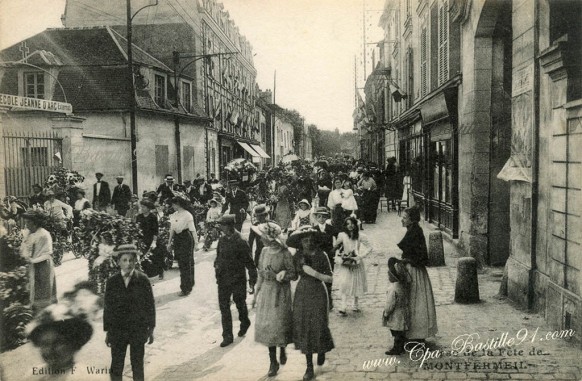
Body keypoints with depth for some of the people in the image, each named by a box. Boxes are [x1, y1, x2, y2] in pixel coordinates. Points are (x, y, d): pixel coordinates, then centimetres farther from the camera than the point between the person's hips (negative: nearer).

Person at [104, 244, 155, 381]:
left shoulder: (143, 280, -8)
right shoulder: (112, 282, -4)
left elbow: (150, 304, -2)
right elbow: (108, 307, 2)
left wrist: (151, 329, 0)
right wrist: (107, 332, 4)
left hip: (138, 329, -1)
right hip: (117, 330, 1)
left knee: (138, 365, 11)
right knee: (116, 366, 8)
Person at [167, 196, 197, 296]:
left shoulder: (187, 215, -12)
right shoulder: (174, 215, 8)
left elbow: (193, 230, -11)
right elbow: (172, 229, 14)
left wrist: (196, 242, -16)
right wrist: (169, 242, 13)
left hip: (187, 239, -7)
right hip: (177, 239, 7)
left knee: (186, 264, -5)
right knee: (181, 263, 12)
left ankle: (186, 288, 2)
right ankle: (189, 284, 26)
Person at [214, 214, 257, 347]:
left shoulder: (240, 242, -16)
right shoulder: (222, 240, 2)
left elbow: (249, 262, -12)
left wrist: (252, 279, -11)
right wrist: (217, 266, 3)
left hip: (237, 280, -5)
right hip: (223, 279, 5)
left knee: (240, 304, 14)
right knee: (224, 306, 4)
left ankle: (244, 323, 43)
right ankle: (227, 336, 12)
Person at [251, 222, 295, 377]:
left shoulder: (285, 253, -15)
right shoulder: (264, 251, 1)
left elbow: (294, 275, -9)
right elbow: (261, 274, 9)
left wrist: (281, 276, -26)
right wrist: (256, 293, 10)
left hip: (280, 293, -5)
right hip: (266, 291, 5)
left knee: (279, 323, 2)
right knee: (267, 325, 6)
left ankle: (282, 350, 34)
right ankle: (273, 361, 20)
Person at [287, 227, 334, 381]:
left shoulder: (321, 255, -11)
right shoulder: (297, 256, 0)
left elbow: (330, 278, -10)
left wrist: (315, 273, -22)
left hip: (317, 294, -3)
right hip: (302, 294, 3)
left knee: (318, 326, 0)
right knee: (303, 328, 3)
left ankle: (321, 351, 36)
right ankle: (309, 367, 15)